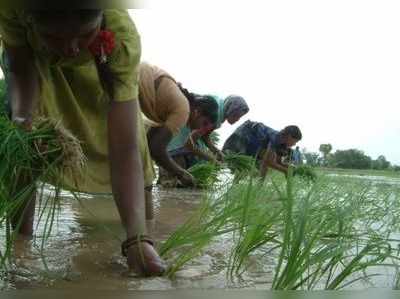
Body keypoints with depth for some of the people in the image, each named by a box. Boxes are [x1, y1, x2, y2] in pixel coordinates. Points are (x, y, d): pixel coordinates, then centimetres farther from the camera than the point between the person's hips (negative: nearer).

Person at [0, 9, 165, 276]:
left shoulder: (122, 36, -43)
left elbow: (124, 147, -46)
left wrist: (137, 238, -54)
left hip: (91, 66, 0)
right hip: (34, 59, 1)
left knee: (129, 131, -7)